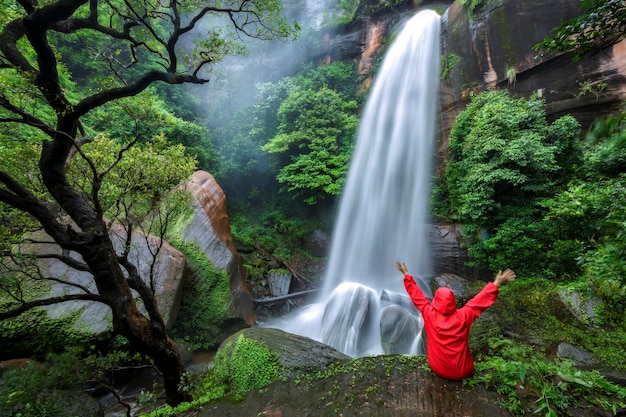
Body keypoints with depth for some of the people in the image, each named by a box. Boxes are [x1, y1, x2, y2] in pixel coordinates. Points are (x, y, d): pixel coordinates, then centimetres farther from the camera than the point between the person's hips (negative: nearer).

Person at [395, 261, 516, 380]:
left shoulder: (430, 315, -21)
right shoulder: (462, 316, -23)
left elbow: (417, 296, -12)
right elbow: (478, 302, -14)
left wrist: (406, 274, -3)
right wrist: (497, 284, -7)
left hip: (438, 369, 0)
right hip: (462, 372, 0)